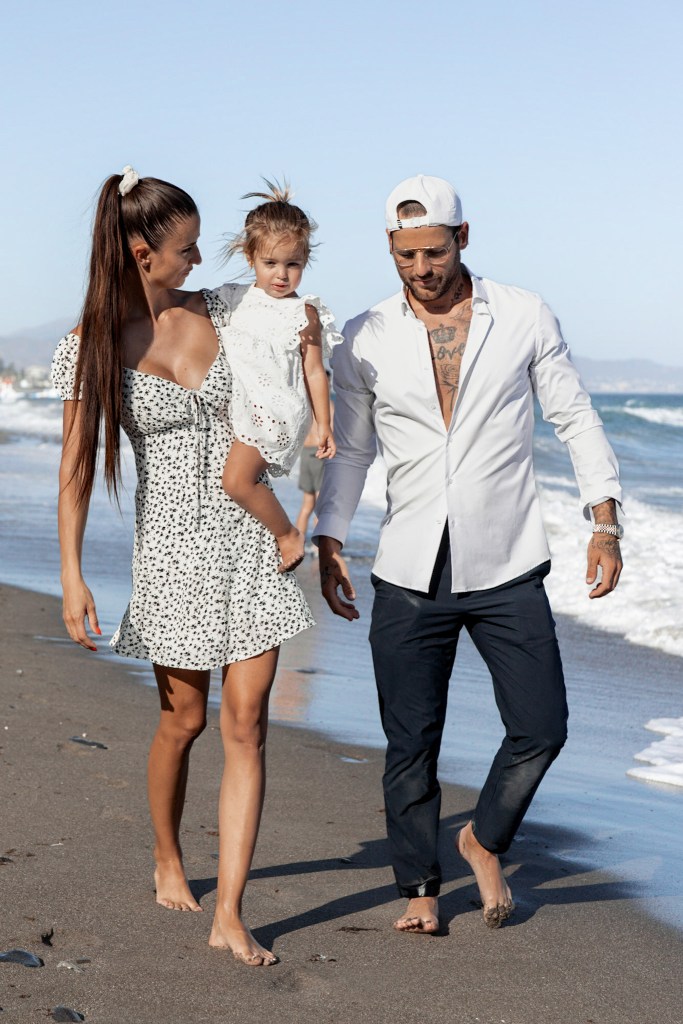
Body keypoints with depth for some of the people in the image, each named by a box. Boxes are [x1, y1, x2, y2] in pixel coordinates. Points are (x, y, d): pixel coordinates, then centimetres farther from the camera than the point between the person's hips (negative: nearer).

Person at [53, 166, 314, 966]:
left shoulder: (219, 315, 3)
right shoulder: (91, 346, -6)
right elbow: (76, 469, -5)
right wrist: (71, 576, -11)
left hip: (249, 535, 3)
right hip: (173, 545, -2)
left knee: (246, 724, -4)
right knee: (183, 717, 12)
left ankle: (229, 915, -1)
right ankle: (168, 862, 39)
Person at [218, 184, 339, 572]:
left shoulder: (304, 314, -4)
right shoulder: (235, 299, 8)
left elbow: (315, 372, -1)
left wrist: (323, 425, 0)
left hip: (275, 410, -7)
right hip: (239, 408, 7)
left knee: (238, 480, -18)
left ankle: (289, 534, -1)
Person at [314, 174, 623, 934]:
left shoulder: (524, 318, 0)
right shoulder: (365, 340, 3)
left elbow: (574, 418, 5)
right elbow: (349, 447, 11)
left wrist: (605, 521, -2)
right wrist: (328, 543, 3)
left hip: (507, 570, 0)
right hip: (409, 577, 0)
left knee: (540, 729, -1)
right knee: (411, 744, 3)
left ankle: (484, 840, 26)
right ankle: (419, 888, 21)